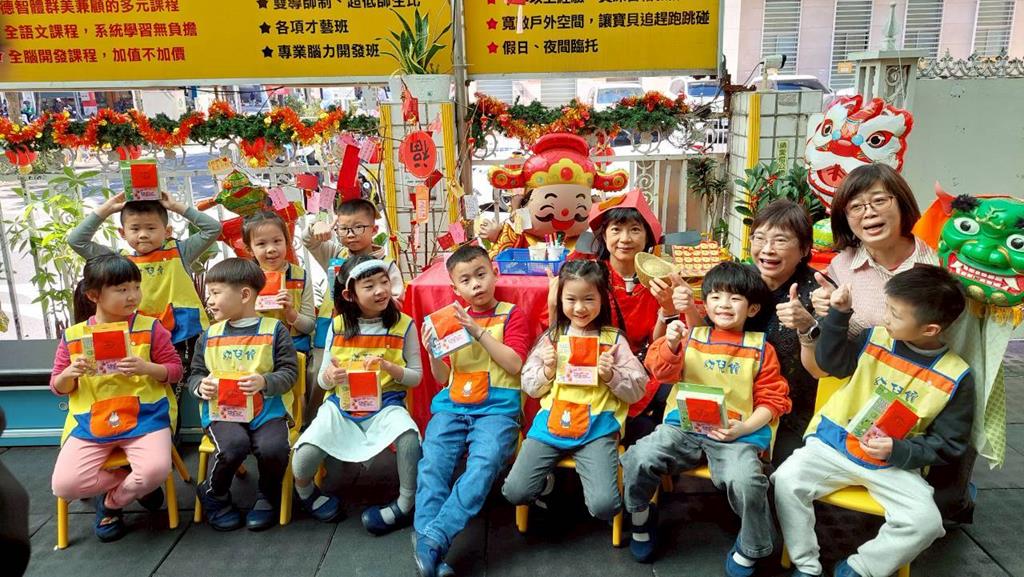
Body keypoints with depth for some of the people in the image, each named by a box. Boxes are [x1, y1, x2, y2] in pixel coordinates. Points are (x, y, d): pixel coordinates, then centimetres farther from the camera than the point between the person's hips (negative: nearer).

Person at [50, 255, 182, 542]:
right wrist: (69, 373, -12)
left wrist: (147, 368, -18)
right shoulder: (73, 336, 4)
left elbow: (175, 368, 2)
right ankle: (132, 483, 11)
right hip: (89, 422, 2)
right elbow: (58, 387, 11)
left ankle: (110, 502, 8)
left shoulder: (150, 328, 0)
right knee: (63, 485, -16)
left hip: (144, 418, -2)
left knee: (156, 470, -27)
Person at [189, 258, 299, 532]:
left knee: (273, 447, -29)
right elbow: (195, 375, 16)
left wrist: (264, 382, -21)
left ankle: (268, 498, 6)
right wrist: (201, 386, -8)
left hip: (268, 409, -1)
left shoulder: (274, 330, 2)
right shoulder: (209, 336, 13)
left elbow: (289, 372, -3)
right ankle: (213, 494, 3)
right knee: (234, 444, -30)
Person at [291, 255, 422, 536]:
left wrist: (389, 367, -18)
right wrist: (329, 376, -16)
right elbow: (322, 380, 8)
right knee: (305, 455, -21)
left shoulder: (403, 324, -2)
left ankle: (406, 504, -10)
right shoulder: (338, 326, 4)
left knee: (408, 434, -35)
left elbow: (416, 376, 1)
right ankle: (305, 492, 18)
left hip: (386, 404, -2)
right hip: (341, 405, 2)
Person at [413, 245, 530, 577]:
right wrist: (433, 351, -3)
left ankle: (433, 538, -30)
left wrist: (479, 332, -12)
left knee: (483, 466, -30)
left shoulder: (512, 315, 7)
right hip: (451, 407, 4)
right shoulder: (451, 320, 18)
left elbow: (515, 364, -6)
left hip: (497, 409, -3)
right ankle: (430, 548, -23)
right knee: (432, 465, -22)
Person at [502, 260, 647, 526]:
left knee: (603, 505, -19)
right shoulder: (552, 336, 7)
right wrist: (548, 371, -9)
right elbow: (529, 387, 10)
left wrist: (611, 375, -14)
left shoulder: (613, 339, 2)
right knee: (515, 492, -10)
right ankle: (548, 484, 22)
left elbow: (636, 391, 2)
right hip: (551, 422, 2)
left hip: (597, 427, -2)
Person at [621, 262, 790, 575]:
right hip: (684, 425, 1)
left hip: (736, 433, -1)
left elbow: (772, 400, 7)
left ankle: (749, 550, 4)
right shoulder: (691, 336, 10)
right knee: (639, 458, -23)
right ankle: (640, 516, 10)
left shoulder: (761, 349, 8)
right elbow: (664, 371, 0)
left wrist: (744, 428, -10)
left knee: (746, 481, -30)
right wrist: (671, 345, -20)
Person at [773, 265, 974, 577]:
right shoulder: (875, 339, -3)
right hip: (834, 445, 1)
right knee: (786, 480, -21)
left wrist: (898, 452, -18)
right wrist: (839, 314, -11)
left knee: (925, 523, -23)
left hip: (895, 464, -1)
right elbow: (831, 362, 1)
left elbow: (948, 444, -1)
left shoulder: (955, 377, -7)